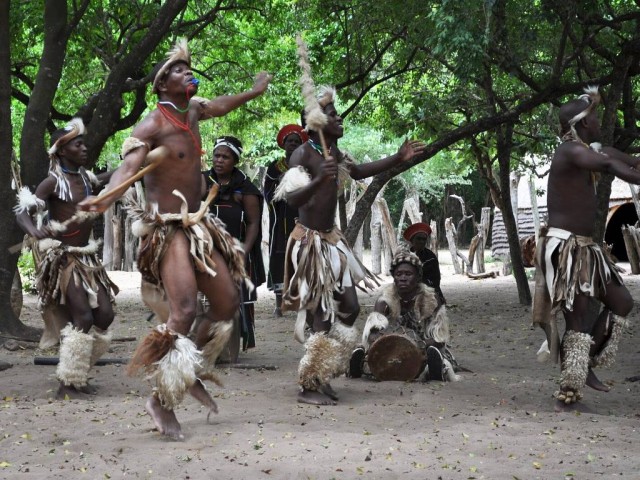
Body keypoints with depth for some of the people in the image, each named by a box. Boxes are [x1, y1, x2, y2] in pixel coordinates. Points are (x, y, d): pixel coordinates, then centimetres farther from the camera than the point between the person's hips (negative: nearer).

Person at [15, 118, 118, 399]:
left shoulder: (86, 179, 8)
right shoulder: (53, 182, -12)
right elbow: (22, 213, -19)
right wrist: (35, 231, -39)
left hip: (86, 256, 7)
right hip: (62, 257, -7)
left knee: (105, 314, 3)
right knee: (83, 317, -14)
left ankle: (78, 374, 17)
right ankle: (67, 383, -3)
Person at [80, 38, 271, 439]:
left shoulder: (192, 110, 10)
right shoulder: (153, 125, -14)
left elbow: (219, 106, 34)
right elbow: (129, 166, -29)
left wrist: (255, 91, 47)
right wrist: (107, 196, -49)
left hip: (199, 226, 9)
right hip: (168, 230, -9)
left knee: (227, 303, 10)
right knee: (184, 312, -21)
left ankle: (196, 372, 29)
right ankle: (162, 400, -10)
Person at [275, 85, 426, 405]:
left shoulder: (334, 153, 10)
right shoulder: (303, 154, -17)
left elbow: (357, 172, 30)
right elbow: (291, 199, -28)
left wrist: (398, 158, 27)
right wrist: (318, 181, -45)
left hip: (331, 240, 9)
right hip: (309, 241, -9)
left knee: (348, 308, 10)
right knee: (321, 315, -8)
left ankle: (321, 377, 20)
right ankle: (308, 387, 2)